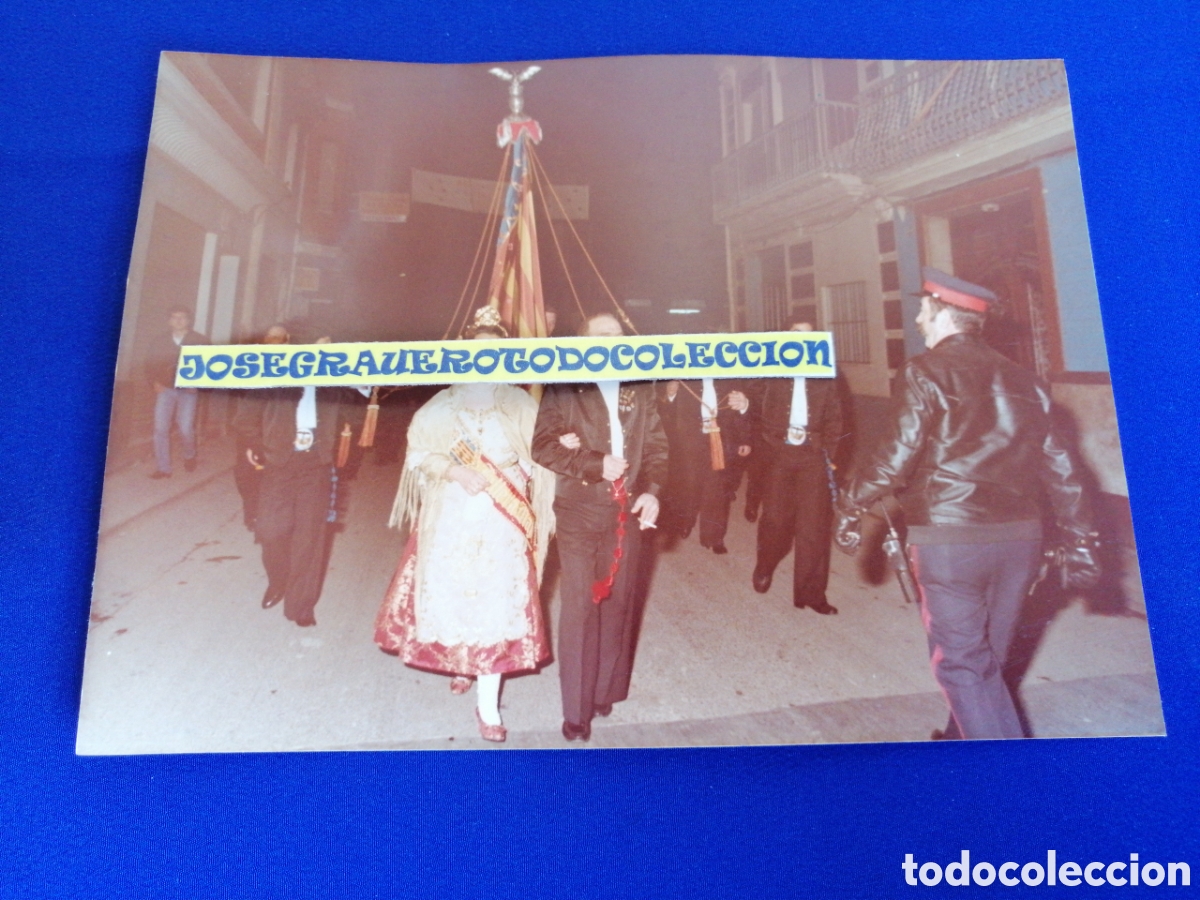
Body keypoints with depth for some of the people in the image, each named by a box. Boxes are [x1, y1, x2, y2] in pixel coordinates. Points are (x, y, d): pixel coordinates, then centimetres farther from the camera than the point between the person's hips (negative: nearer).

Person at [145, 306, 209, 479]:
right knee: (160, 428, -5)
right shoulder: (160, 341, 11)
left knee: (186, 428, -7)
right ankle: (162, 468, 3)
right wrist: (155, 382, -2)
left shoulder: (200, 341, 4)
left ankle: (189, 456, 23)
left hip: (188, 390, -2)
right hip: (165, 388, 2)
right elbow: (150, 364, 13)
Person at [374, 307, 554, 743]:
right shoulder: (444, 403, 7)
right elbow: (420, 450, 2)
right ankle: (460, 663, 35)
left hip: (502, 520, -1)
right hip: (452, 517, 1)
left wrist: (495, 477, -13)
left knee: (497, 599, -4)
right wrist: (454, 472, -14)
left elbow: (538, 456, 1)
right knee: (451, 592, 6)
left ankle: (488, 702, 4)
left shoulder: (520, 404, 5)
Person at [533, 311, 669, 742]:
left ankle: (606, 689, 28)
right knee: (580, 606, -1)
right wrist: (597, 464, -15)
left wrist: (652, 490, -7)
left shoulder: (639, 389, 10)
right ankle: (577, 710, 10)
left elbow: (656, 444, 9)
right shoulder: (564, 389, 0)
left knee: (618, 602, 10)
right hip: (579, 511, -3)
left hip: (627, 510, 3)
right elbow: (543, 446, -7)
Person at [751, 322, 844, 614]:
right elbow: (760, 411, 3)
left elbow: (834, 418, 8)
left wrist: (827, 453, -1)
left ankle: (811, 592, 11)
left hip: (813, 456, 1)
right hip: (778, 453, -1)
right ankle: (764, 568, 29)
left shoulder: (824, 375, 10)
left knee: (814, 525, 0)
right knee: (775, 518, -2)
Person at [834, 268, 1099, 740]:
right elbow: (1056, 463, 11)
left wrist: (851, 506, -2)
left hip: (949, 539, -6)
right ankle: (966, 735, 38)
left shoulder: (925, 372, -6)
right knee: (986, 659, 20)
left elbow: (900, 455, -15)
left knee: (961, 664, 4)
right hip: (1020, 536, 7)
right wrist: (1079, 539, 17)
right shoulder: (1018, 378, 12)